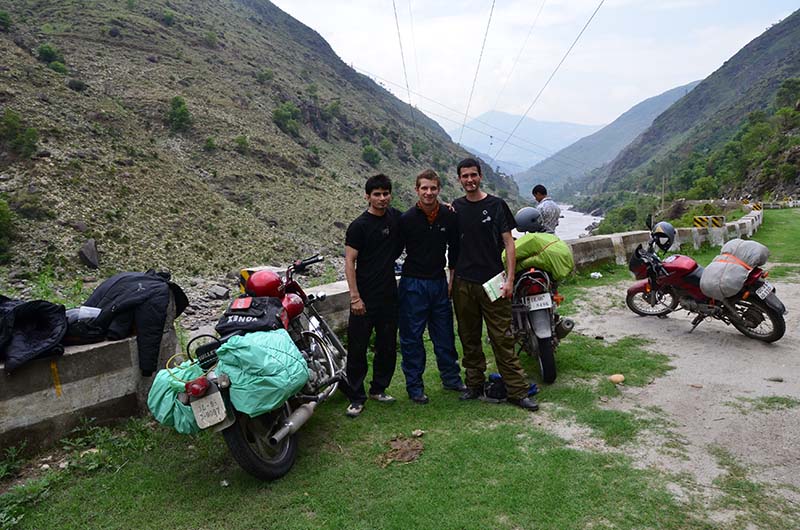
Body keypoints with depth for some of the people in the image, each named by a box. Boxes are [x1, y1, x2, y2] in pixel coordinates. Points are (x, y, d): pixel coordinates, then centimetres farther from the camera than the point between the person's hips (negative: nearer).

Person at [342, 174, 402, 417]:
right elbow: (349, 262, -10)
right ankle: (356, 397, 12)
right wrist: (355, 297, -18)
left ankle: (378, 389, 30)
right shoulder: (358, 226, -8)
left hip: (389, 294, 6)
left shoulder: (396, 217, 7)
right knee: (358, 348, 0)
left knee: (388, 346, 13)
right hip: (365, 297, -5)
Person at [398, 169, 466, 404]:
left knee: (445, 334, 13)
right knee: (412, 337, 4)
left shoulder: (449, 217, 2)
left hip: (439, 282, 3)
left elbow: (454, 250, 11)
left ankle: (451, 378, 30)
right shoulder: (406, 219, -8)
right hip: (413, 284, -3)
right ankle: (414, 386, 16)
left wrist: (452, 280, 9)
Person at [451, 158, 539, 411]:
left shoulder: (496, 205, 1)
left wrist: (510, 279, -8)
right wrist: (452, 277, 7)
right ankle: (474, 385, 23)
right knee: (469, 338, 10)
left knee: (502, 338, -3)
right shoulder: (454, 208, 10)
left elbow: (508, 242, 0)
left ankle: (517, 391, 5)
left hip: (492, 282, -3)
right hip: (463, 283, 3)